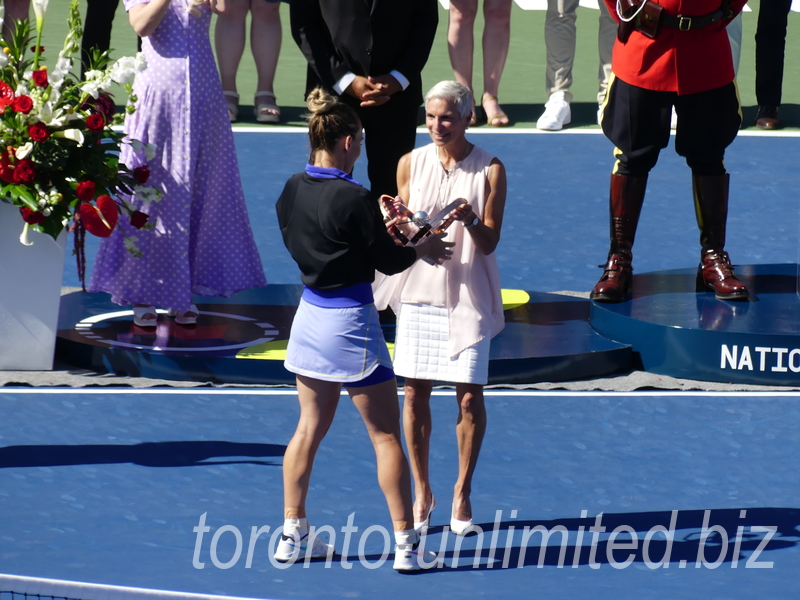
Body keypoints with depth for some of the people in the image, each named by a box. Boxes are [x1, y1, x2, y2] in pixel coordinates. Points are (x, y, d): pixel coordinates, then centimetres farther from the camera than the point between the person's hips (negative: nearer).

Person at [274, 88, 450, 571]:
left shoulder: (293, 191, 0)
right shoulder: (354, 199, -20)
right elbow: (388, 261, -13)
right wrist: (424, 247, 8)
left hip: (310, 312, 7)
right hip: (351, 322, -7)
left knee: (310, 428, 16)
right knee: (386, 435, 3)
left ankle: (293, 535, 19)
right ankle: (407, 544, 6)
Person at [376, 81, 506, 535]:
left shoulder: (490, 170, -4)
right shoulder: (411, 164, 3)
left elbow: (489, 243, -6)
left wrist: (470, 220, -27)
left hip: (468, 296, -2)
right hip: (419, 289, 2)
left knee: (470, 397, -2)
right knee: (415, 394, 3)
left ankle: (462, 494, 14)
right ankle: (422, 494, 16)